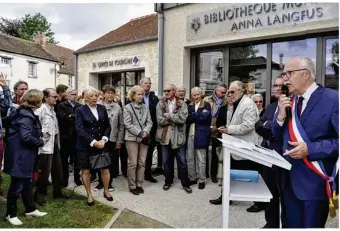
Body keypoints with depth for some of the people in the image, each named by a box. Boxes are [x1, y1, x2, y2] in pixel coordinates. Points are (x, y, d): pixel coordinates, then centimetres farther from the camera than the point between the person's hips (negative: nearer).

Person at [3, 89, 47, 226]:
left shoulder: (25, 112, 11)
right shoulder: (26, 115, -19)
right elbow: (26, 137, -27)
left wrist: (39, 140, 5)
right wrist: (41, 142, -13)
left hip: (25, 154, 10)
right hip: (19, 155, -10)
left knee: (27, 182, 18)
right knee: (17, 184, 3)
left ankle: (30, 209, 31)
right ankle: (11, 214, 19)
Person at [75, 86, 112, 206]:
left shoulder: (102, 108, 6)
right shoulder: (80, 110, -5)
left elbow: (108, 126, 6)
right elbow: (79, 129, -13)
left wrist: (103, 139, -9)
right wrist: (93, 142, -19)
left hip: (101, 143, 3)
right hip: (85, 145, -3)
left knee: (105, 168, 6)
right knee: (85, 170, 6)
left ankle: (106, 191, 28)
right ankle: (89, 195, 24)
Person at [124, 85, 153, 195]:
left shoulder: (145, 107, 10)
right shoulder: (127, 107, -3)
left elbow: (149, 122, 7)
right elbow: (128, 124, -9)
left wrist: (145, 132, -11)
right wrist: (139, 133, -15)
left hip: (144, 138, 4)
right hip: (132, 138, -4)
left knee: (142, 162, 8)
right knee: (133, 163, 0)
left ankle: (139, 185, 20)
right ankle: (132, 186, 13)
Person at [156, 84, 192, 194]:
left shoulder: (182, 104, -3)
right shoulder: (160, 104, 0)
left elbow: (183, 119, -18)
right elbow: (160, 120, -11)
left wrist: (168, 115, -15)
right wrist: (175, 119, -13)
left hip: (178, 137, -1)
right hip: (165, 136, 2)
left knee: (182, 161, 7)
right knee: (166, 161, 14)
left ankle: (185, 183, 21)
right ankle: (168, 181, 31)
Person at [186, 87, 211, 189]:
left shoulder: (206, 105, 2)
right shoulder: (189, 106, 12)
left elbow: (205, 117, -14)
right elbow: (187, 118, 0)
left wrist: (192, 116, -9)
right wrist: (199, 114, -10)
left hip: (201, 135, -4)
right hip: (190, 134, 4)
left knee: (201, 160, 3)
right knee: (189, 158, 10)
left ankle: (202, 180, 15)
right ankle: (192, 178, 24)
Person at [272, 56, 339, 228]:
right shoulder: (288, 101, 7)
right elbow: (278, 138, 9)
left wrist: (310, 149, -22)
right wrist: (280, 115, -8)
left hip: (315, 183, -6)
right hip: (289, 180, 6)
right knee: (292, 225, 20)